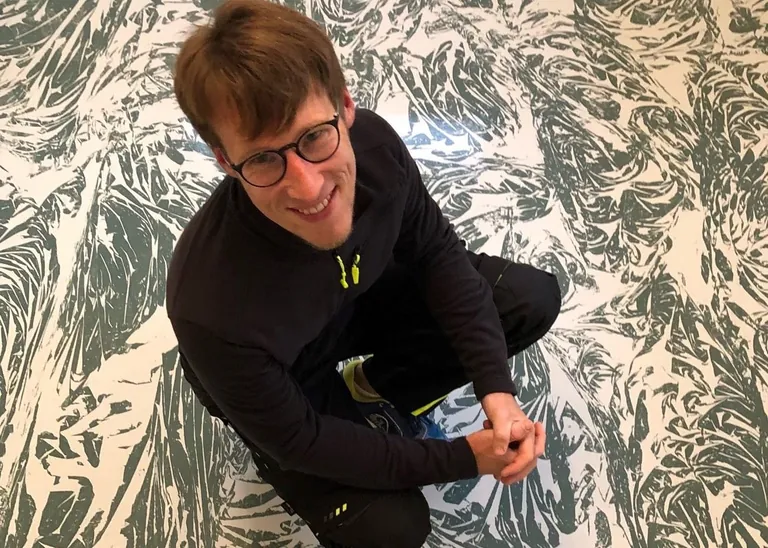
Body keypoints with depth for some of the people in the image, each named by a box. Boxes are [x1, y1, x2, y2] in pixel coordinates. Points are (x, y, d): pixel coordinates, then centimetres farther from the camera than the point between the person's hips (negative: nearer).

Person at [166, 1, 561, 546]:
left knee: (533, 298, -4)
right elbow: (297, 440, -25)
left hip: (356, 300, 4)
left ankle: (371, 391, 9)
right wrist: (462, 459, -21)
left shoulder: (372, 142, -30)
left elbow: (435, 250, -11)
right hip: (281, 392, -4)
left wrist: (495, 386, -18)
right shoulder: (215, 308, -42)